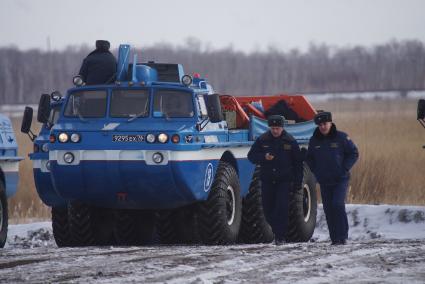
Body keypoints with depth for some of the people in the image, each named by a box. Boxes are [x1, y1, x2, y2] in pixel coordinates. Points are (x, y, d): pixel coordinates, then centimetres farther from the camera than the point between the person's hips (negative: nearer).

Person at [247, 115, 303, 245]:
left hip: (284, 180, -2)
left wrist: (297, 182, 1)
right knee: (268, 209, 5)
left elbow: (298, 162, 6)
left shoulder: (290, 141, 1)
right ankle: (277, 230, 26)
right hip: (267, 181, 2)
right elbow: (251, 156, 4)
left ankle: (280, 236, -10)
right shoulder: (262, 140, 3)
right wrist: (264, 157, -17)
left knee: (282, 207, -13)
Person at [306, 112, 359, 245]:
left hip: (340, 180, -4)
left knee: (338, 204, -18)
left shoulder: (341, 137, -5)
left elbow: (354, 154, 0)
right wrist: (316, 172, 5)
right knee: (328, 209, 3)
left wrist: (344, 169, -9)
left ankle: (342, 236, -12)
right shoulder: (314, 141, 6)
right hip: (324, 182, 4)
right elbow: (309, 159, 19)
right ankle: (335, 239, 9)